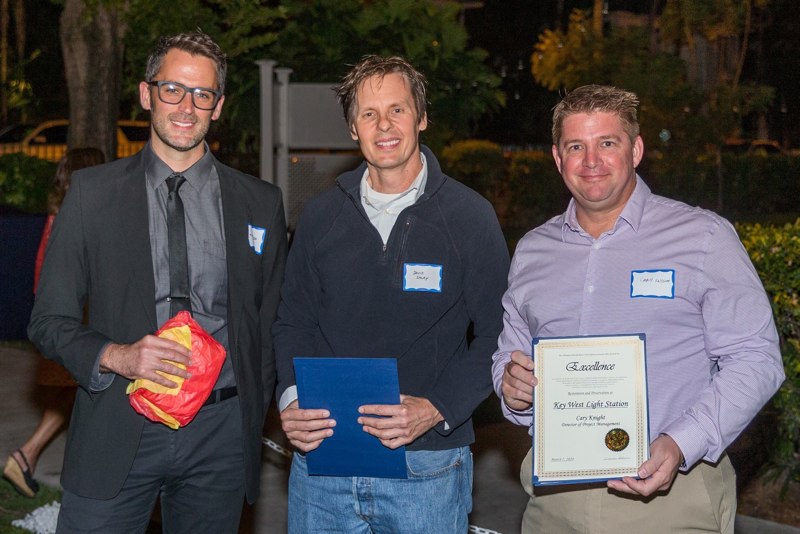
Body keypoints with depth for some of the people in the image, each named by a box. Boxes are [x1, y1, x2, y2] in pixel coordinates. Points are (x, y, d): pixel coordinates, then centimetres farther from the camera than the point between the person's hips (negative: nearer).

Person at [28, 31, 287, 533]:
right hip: (118, 432, -1)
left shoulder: (261, 203, 6)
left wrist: (252, 415, 4)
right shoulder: (93, 191, 2)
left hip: (221, 434, 1)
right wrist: (116, 356, -15)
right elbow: (50, 320, 2)